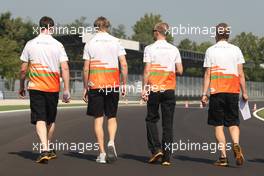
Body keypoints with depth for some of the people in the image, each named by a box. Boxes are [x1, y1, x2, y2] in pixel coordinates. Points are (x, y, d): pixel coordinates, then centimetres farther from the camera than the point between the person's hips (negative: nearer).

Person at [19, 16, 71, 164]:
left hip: (35, 86, 0)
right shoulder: (58, 45, -2)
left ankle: (44, 149, -21)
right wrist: (67, 90, -5)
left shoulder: (30, 44, 1)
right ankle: (48, 149, 29)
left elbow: (23, 69, 5)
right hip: (53, 88, 1)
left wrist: (22, 87, 17)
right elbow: (65, 68, -7)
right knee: (51, 120, 16)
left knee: (40, 119, -4)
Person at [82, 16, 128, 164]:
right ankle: (111, 142, -12)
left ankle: (102, 153, 2)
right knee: (112, 117, 12)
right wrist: (124, 84, 6)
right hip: (113, 84, 1)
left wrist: (85, 88, 9)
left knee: (98, 118, 4)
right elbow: (124, 65, -2)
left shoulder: (90, 43, 3)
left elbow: (86, 68, 1)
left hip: (95, 84, 0)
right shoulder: (115, 42, 3)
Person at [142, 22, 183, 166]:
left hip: (154, 89, -2)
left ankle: (156, 149, -4)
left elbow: (147, 70, -8)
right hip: (169, 89, 2)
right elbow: (180, 70, 5)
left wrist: (144, 88, -4)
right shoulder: (174, 49, 5)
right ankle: (167, 157, 4)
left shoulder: (150, 49, -3)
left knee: (151, 119, 11)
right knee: (168, 123, 5)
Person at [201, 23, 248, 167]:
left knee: (218, 125, 4)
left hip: (216, 91, -1)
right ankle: (236, 144, -19)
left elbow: (207, 74, -2)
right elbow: (240, 73, 3)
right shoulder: (235, 50, 6)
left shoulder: (210, 51, 1)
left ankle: (223, 156, -2)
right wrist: (244, 92, 8)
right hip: (233, 91, 1)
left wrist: (204, 94, 0)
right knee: (233, 123, 9)